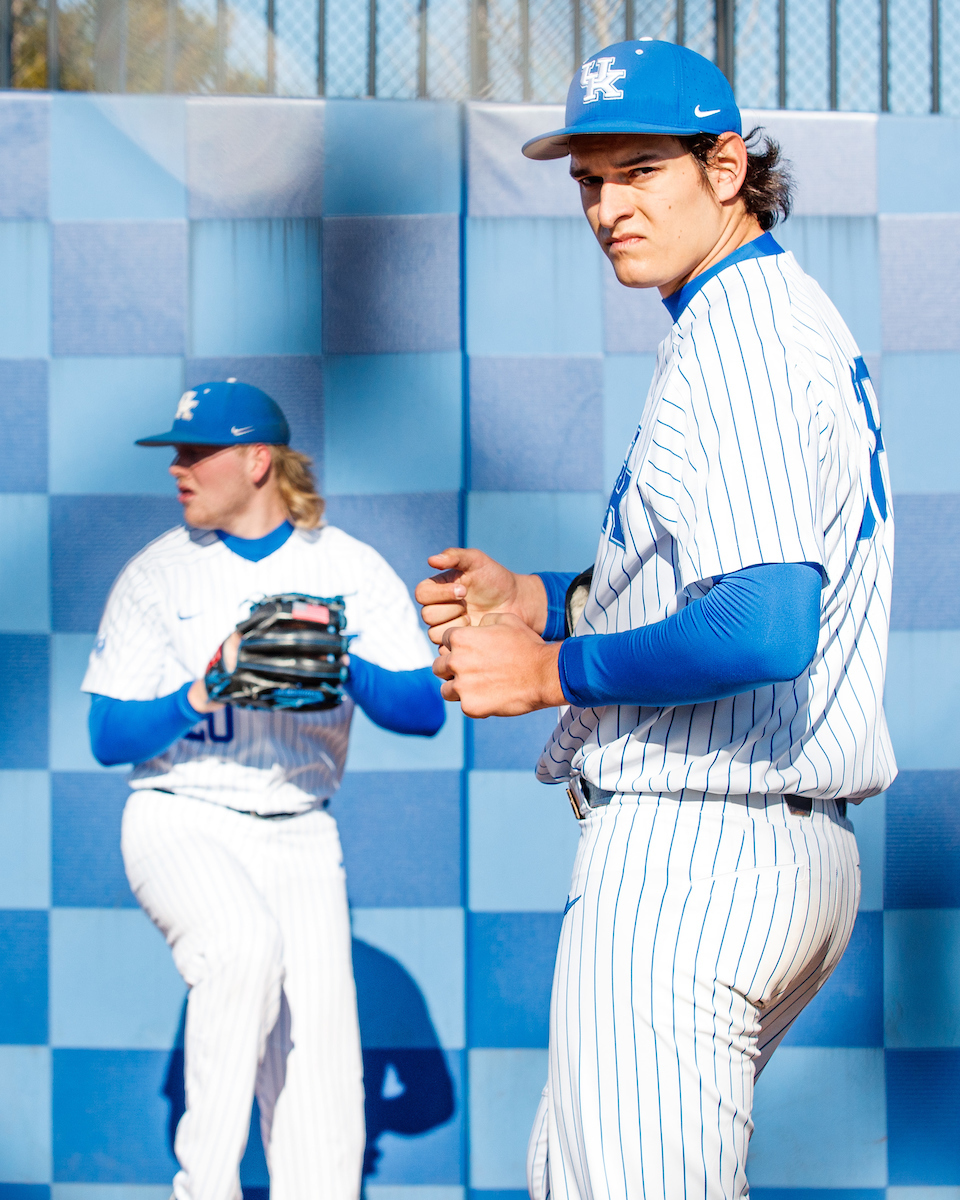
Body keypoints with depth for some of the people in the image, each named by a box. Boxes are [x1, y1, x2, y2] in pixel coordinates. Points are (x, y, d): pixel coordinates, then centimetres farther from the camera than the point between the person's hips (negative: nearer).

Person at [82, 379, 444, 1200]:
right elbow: (108, 737, -3)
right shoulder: (158, 572, 1)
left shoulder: (352, 570, 2)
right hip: (180, 819, -2)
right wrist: (197, 697, -22)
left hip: (297, 832, 2)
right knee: (244, 945, -32)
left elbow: (427, 710, -7)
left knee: (320, 1089, -6)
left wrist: (344, 667, -27)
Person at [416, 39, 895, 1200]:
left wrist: (550, 671, -15)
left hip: (691, 853, -11)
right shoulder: (803, 322, 17)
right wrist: (538, 600, 17)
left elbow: (766, 632, -27)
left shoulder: (733, 337, -15)